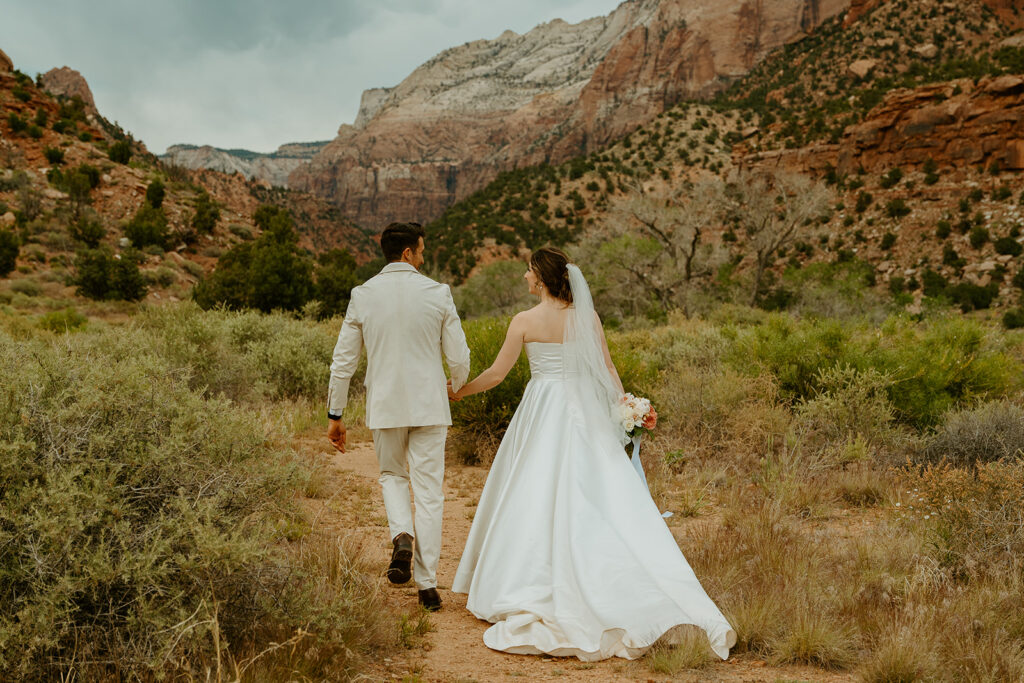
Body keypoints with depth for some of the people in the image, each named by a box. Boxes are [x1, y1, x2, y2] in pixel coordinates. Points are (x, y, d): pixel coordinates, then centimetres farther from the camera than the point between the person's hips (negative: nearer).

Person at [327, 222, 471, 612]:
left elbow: (343, 360, 1)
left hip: (385, 406, 1)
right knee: (428, 492, 7)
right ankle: (427, 583, 10)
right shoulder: (437, 294, -5)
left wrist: (335, 415, 9)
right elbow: (459, 357, -3)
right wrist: (457, 385, 19)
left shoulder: (363, 296, -1)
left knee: (392, 476, 25)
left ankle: (402, 536, -2)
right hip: (429, 405, -1)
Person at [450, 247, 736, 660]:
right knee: (599, 499, 5)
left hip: (541, 415, -3)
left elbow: (496, 373, -3)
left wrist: (459, 392, 12)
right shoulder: (587, 318, 1)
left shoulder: (526, 321, -8)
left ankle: (521, 596, 12)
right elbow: (608, 371, 0)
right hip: (584, 413, 3)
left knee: (536, 499, 6)